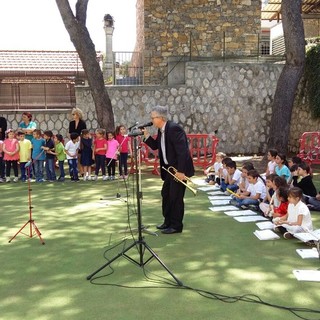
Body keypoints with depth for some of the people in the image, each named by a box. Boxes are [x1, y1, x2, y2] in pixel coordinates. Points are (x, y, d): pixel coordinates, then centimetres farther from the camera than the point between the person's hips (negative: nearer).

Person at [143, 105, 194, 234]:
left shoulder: (174, 128, -22)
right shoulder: (161, 131, 8)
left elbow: (182, 151, -26)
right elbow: (155, 146, 16)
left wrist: (180, 171, -27)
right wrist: (146, 136, 0)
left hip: (179, 169, -10)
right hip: (169, 168, 10)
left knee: (176, 197, -2)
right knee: (165, 194, 16)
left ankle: (176, 226, 11)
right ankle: (168, 221, 30)